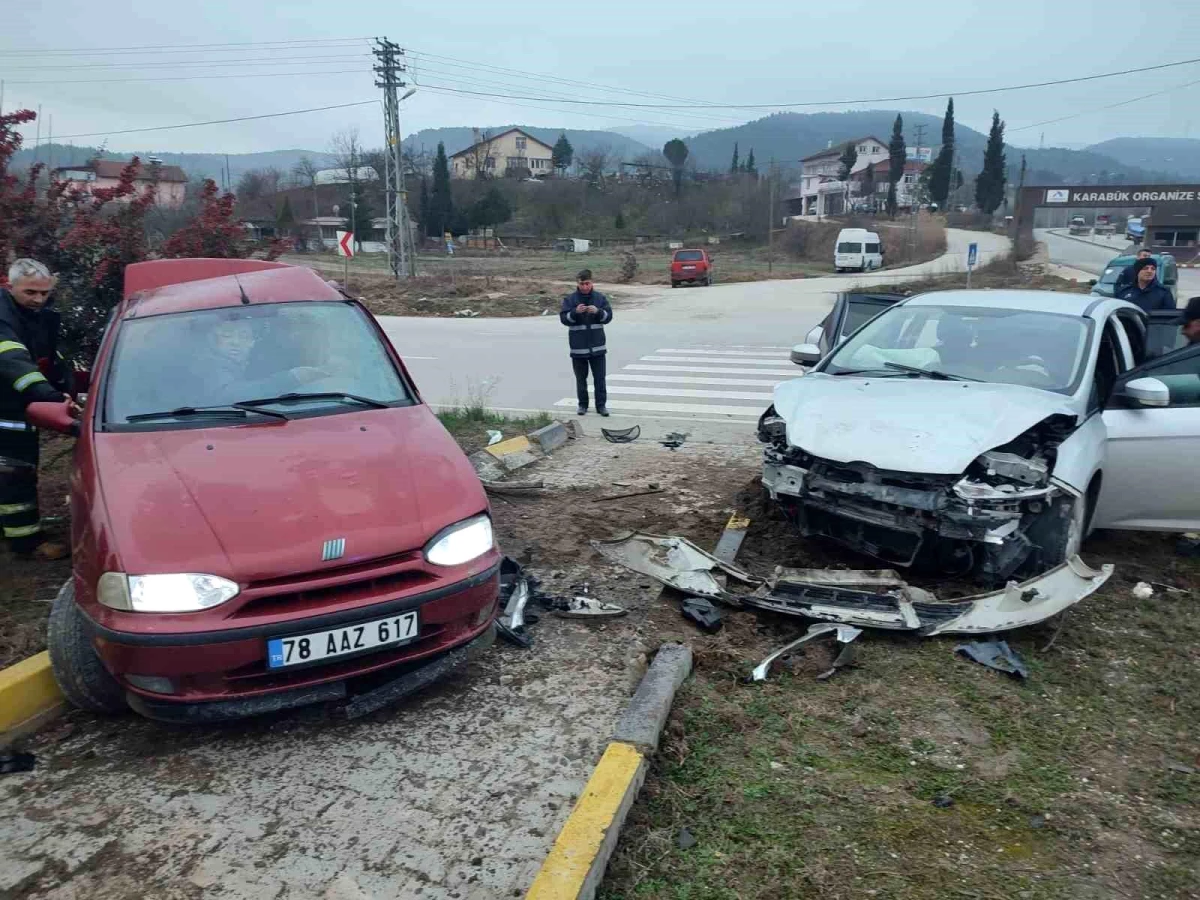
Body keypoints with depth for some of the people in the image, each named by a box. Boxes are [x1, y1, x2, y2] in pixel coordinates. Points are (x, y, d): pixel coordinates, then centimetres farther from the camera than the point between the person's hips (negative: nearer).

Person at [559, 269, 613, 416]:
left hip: (597, 346, 0)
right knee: (581, 378, 9)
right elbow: (563, 318, -7)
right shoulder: (570, 299, 0)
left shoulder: (600, 298, 3)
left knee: (600, 378, 3)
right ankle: (583, 404, 20)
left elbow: (608, 316, -1)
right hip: (578, 347, 0)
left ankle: (601, 404, 11)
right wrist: (575, 312, -24)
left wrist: (597, 311, -20)